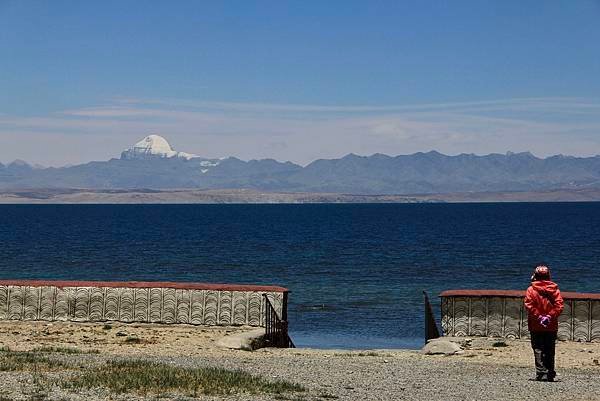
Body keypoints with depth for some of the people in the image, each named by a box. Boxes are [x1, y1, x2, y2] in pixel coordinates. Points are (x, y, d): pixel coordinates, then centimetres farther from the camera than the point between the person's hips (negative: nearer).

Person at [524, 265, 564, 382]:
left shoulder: (531, 290, -4)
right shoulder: (554, 289, 3)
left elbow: (529, 305, -14)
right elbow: (560, 305, -7)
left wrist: (538, 316, -10)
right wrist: (550, 316, -7)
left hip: (536, 326, -3)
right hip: (552, 326, 3)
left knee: (538, 350, -1)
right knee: (550, 351, 12)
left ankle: (541, 373, -11)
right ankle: (550, 374, 13)